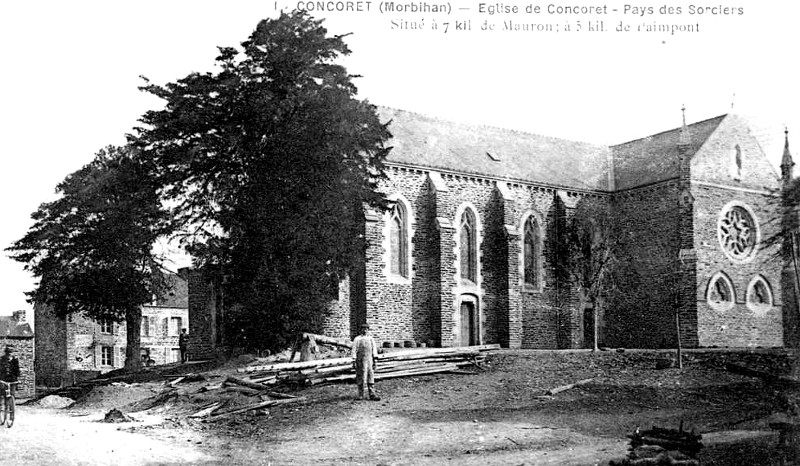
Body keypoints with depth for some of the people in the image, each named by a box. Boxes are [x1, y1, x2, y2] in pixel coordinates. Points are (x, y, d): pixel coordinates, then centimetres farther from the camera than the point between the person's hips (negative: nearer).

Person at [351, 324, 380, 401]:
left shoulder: (371, 339, 17)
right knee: (360, 377, 0)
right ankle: (360, 395, 10)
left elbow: (374, 348, 12)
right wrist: (354, 361, -4)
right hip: (360, 360, -2)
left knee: (371, 375, -4)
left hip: (369, 359, 2)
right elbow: (354, 350, 4)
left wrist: (375, 357, -1)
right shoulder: (357, 339, 8)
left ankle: (372, 394, -6)